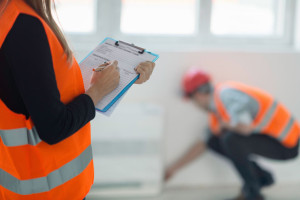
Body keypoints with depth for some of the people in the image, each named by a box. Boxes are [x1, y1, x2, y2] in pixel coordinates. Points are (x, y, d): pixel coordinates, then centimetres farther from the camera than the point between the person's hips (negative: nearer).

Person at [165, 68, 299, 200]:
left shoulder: (226, 94, -22)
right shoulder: (216, 111, 7)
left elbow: (245, 127, -36)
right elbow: (204, 145, 15)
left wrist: (224, 124, -14)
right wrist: (175, 168, 19)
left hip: (286, 145, -9)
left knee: (231, 139, -28)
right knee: (214, 142, 8)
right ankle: (262, 177, 16)